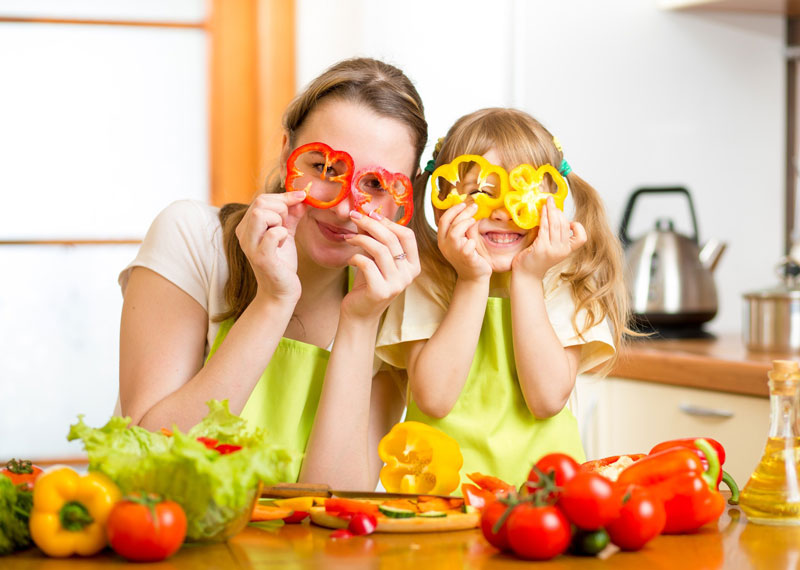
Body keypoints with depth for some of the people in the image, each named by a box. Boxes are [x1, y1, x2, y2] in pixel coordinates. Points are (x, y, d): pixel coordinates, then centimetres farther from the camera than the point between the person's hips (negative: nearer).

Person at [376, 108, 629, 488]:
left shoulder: (568, 289, 4)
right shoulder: (423, 286, 3)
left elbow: (547, 399, -10)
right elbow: (433, 399, -11)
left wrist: (526, 281, -9)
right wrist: (473, 282, -10)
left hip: (540, 476, 1)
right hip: (440, 481, -1)